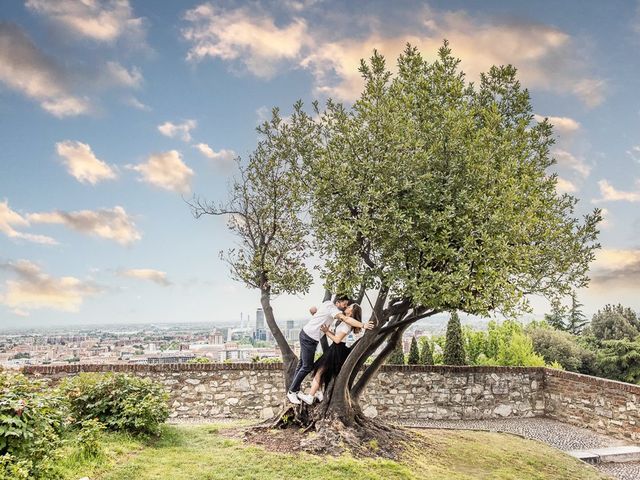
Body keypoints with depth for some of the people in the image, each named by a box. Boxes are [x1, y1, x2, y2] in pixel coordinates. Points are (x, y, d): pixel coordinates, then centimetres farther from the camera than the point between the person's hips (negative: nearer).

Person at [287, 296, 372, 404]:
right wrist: (363, 325, -31)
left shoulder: (329, 303, 8)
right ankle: (292, 392, 5)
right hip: (309, 338, -10)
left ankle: (295, 390, 24)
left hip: (306, 334, 10)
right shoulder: (332, 308, -19)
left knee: (302, 364, 16)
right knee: (307, 366, -5)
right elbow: (346, 319, -30)